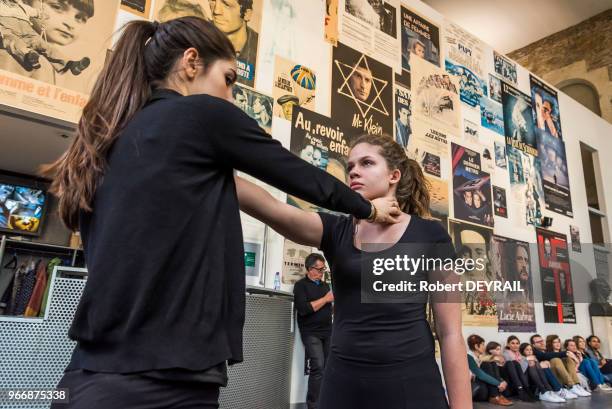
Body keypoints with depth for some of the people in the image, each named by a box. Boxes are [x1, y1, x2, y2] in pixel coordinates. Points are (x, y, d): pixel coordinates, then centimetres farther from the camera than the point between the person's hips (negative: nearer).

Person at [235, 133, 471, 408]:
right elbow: (268, 207, -15)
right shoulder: (334, 231, 3)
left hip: (411, 385, -2)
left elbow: (450, 334, -3)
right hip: (343, 384, 2)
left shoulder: (429, 235, -2)